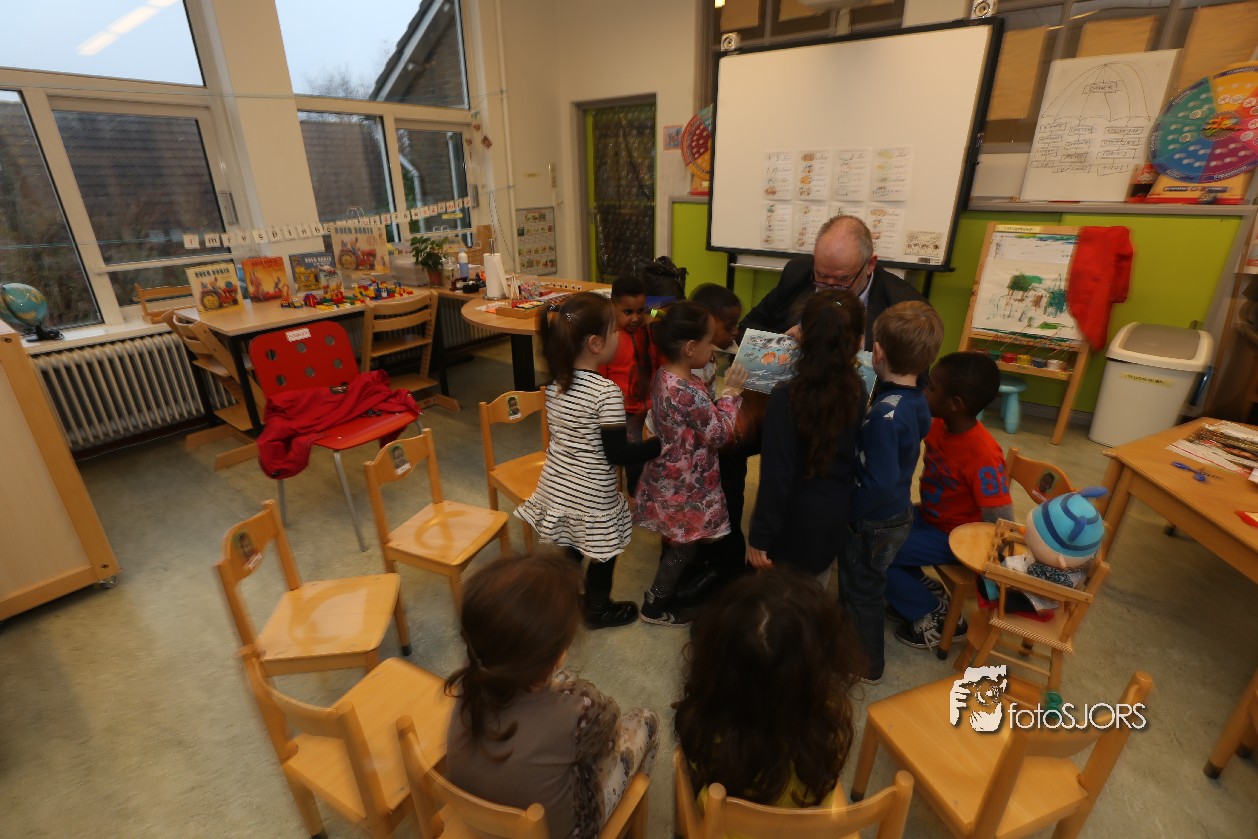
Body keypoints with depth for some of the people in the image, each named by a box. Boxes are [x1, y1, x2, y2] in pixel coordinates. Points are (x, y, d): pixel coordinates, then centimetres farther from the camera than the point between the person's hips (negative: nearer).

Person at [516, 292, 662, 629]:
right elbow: (617, 454, -21)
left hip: (557, 484, 6)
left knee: (567, 550, 25)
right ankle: (598, 609, 39)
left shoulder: (555, 382, -5)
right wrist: (660, 444, -9)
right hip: (592, 495, -6)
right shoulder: (607, 393, -26)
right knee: (601, 554, 19)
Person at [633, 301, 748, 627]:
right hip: (686, 484, -9)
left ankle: (668, 584, 47)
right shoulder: (689, 393, -31)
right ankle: (655, 606, 27)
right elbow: (720, 434, -21)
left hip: (669, 477, 9)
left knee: (674, 539, 27)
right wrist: (731, 391, -14)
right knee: (684, 545, 12)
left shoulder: (664, 375, -3)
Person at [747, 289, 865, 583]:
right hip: (839, 517, 5)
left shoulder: (786, 396, -24)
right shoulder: (859, 392, -9)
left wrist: (760, 535, -11)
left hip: (796, 519, -4)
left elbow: (776, 475, -23)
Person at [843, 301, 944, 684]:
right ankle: (856, 640, 50)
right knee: (862, 585, 28)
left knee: (862, 591, 14)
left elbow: (880, 484, -31)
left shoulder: (884, 416, -31)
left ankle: (867, 664, 36)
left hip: (874, 523, -8)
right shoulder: (917, 401, -4)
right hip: (897, 512, 8)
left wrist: (848, 511, -18)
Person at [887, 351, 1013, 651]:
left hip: (953, 536, -8)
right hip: (929, 516, 8)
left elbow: (1000, 522, -30)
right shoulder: (938, 424, -10)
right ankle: (925, 588, 13)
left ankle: (937, 616, 4)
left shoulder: (983, 456, -32)